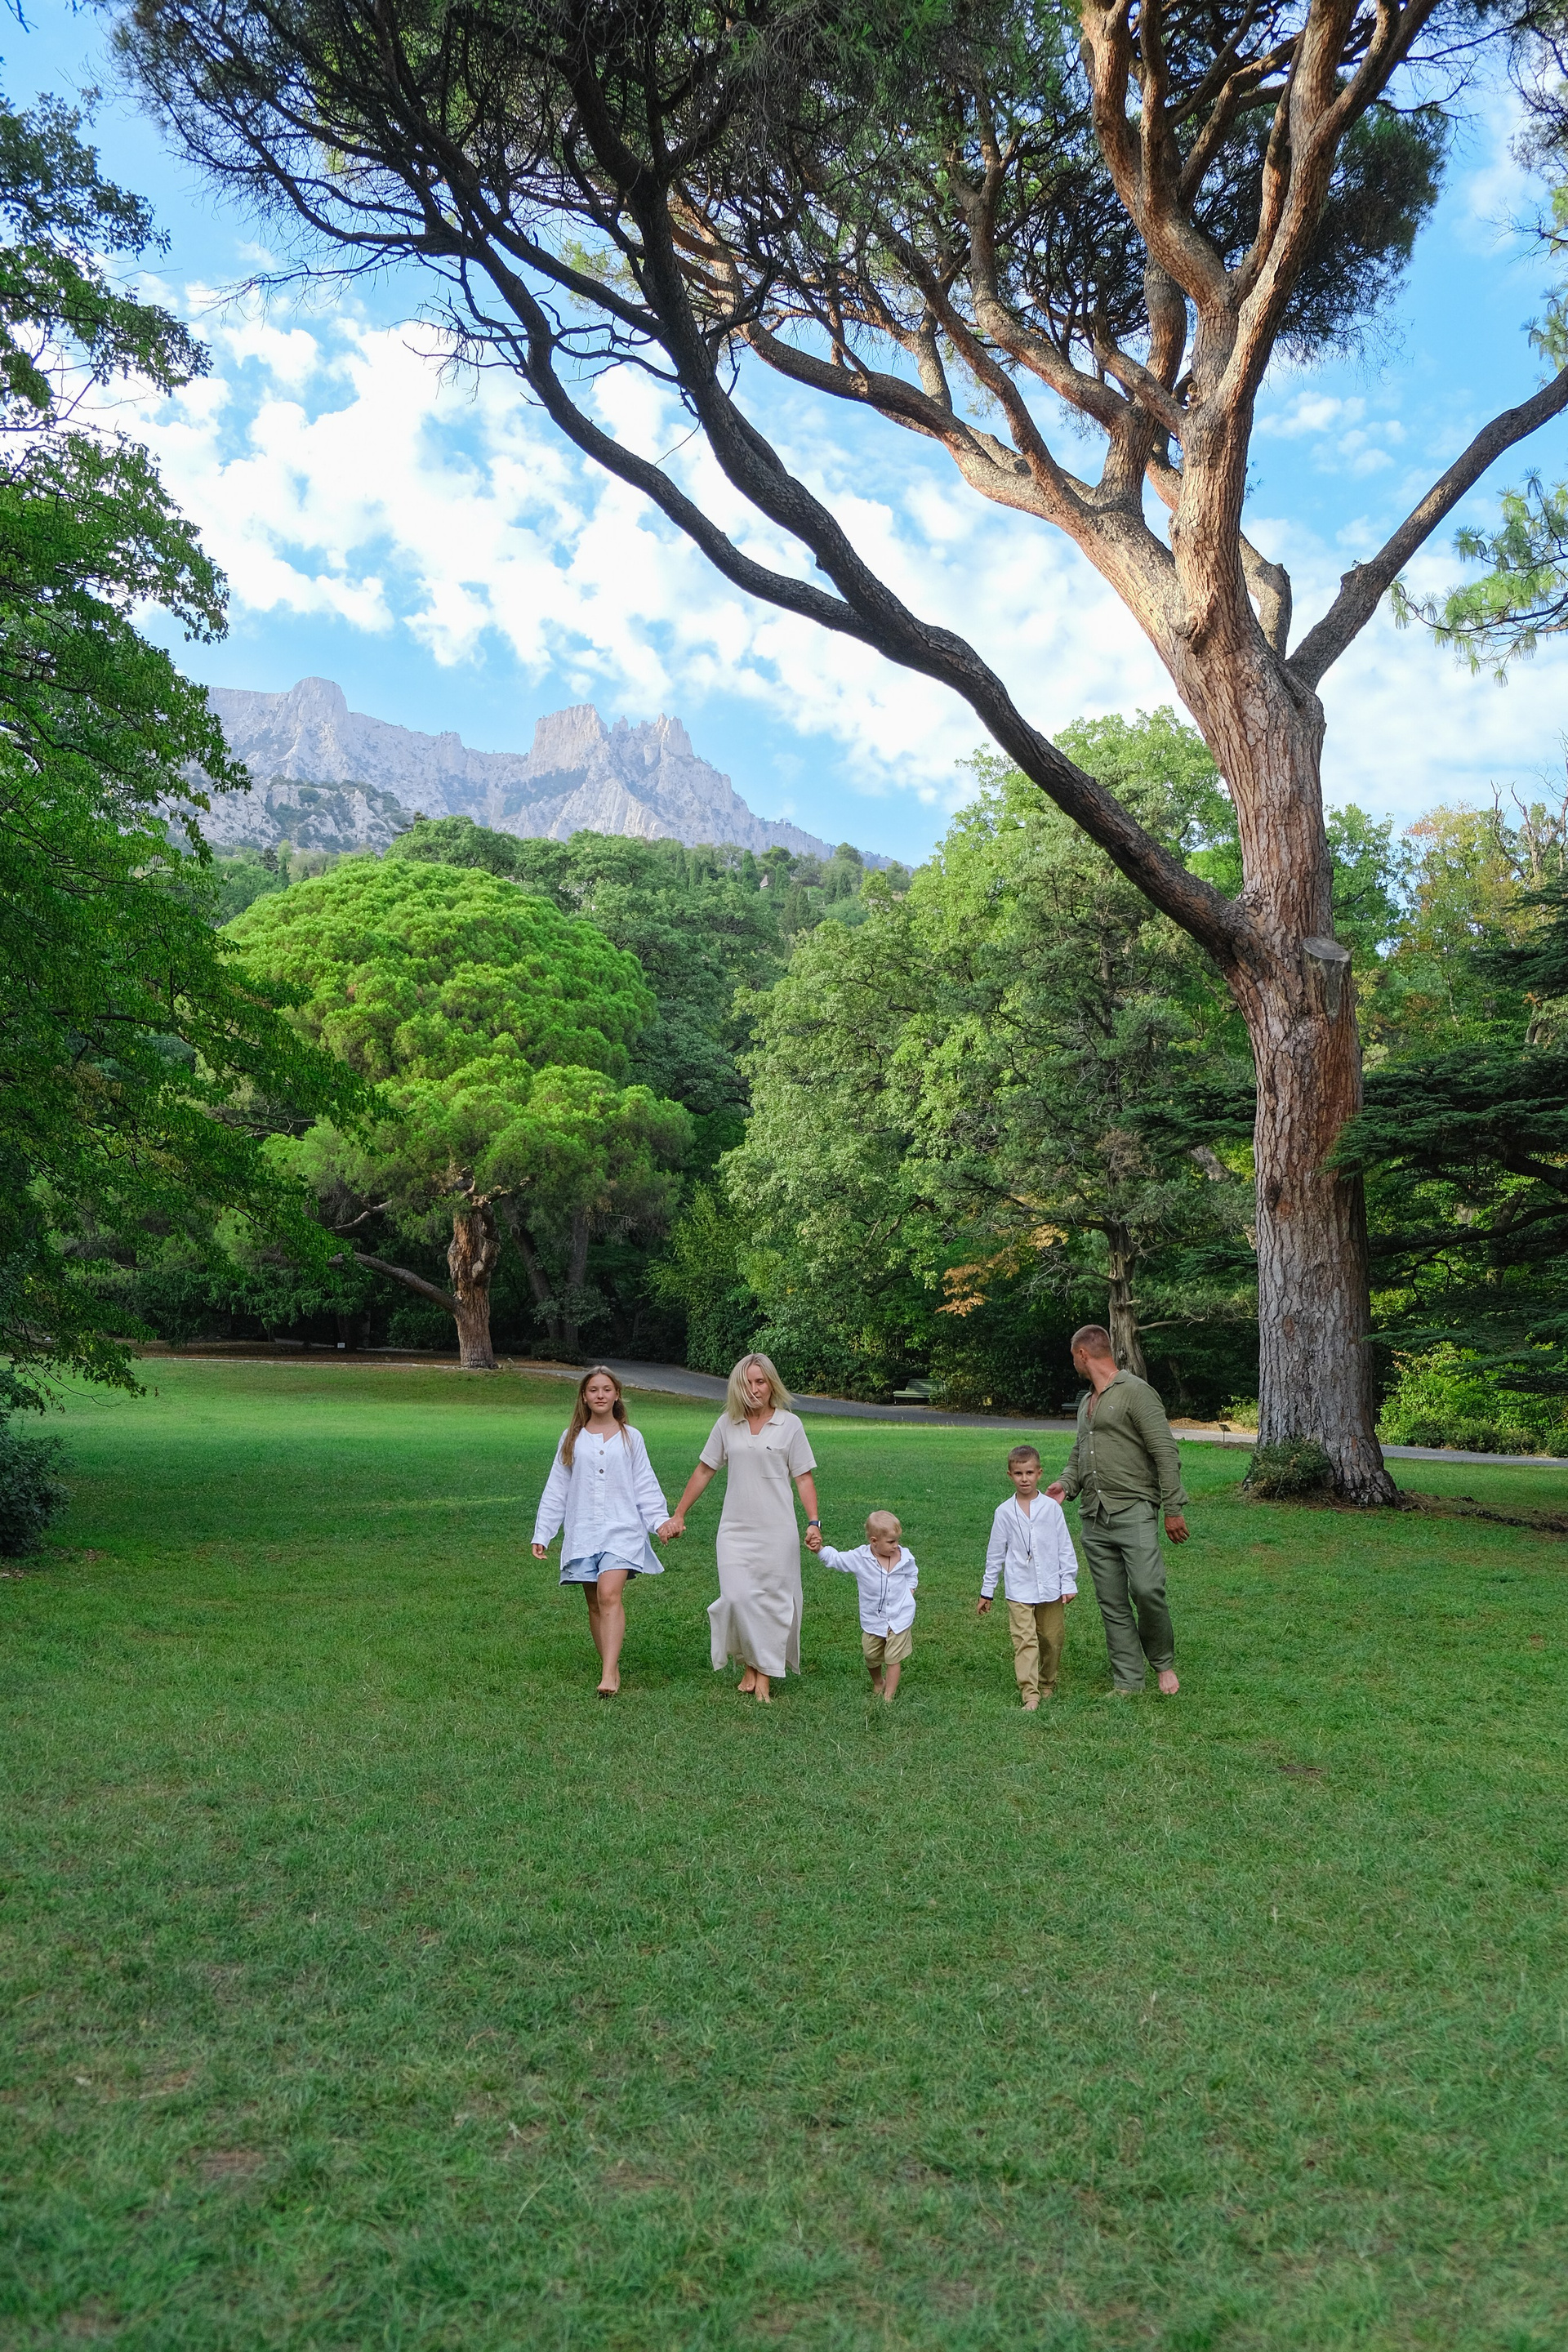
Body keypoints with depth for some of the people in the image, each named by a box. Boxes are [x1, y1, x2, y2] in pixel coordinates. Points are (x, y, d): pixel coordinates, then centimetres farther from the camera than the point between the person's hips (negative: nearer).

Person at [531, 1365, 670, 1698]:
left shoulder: (630, 1437, 9)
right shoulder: (571, 1438, 12)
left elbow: (646, 1486, 8)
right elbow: (556, 1489, 13)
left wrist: (661, 1521, -5)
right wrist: (541, 1534, 9)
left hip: (622, 1529, -3)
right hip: (583, 1531, 3)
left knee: (610, 1595, -19)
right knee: (594, 1603, 4)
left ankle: (609, 1676, -24)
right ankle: (611, 1667, 17)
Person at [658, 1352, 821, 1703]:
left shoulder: (789, 1425, 0)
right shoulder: (727, 1424, 5)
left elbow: (803, 1478, 1)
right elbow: (703, 1471, 12)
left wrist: (813, 1523, -10)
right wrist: (678, 1515, 11)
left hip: (777, 1530, -1)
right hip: (735, 1528, 2)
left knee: (772, 1599, 1)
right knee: (737, 1597, -8)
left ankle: (766, 1674, 14)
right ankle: (750, 1665, 11)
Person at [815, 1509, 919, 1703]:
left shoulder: (905, 1557, -9)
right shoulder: (859, 1558, -15)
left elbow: (912, 1575, 13)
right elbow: (835, 1559, -8)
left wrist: (909, 1591, -1)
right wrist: (819, 1549, -24)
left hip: (900, 1618, 0)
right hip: (872, 1619, 0)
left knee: (894, 1658, 2)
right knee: (871, 1656, 15)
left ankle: (888, 1696, 13)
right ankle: (877, 1683, 44)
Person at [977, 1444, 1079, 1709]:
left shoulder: (1051, 1507, 0)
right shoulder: (1004, 1512, 0)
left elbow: (1065, 1547, 5)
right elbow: (995, 1553, 7)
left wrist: (1068, 1583, 2)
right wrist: (986, 1591, 9)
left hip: (1051, 1588, 1)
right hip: (1019, 1590, -1)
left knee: (1052, 1639, 10)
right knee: (1025, 1640, -11)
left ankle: (1048, 1686, 29)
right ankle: (1030, 1694, -12)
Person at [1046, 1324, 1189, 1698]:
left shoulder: (1136, 1392, -5)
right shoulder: (1086, 1402, 20)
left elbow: (1165, 1453, -9)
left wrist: (1174, 1509, -13)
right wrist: (1066, 1485, 5)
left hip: (1133, 1510, -7)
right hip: (1093, 1518, 7)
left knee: (1147, 1589, -17)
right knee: (1112, 1603, 5)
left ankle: (1163, 1663, 7)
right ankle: (1127, 1682, 10)